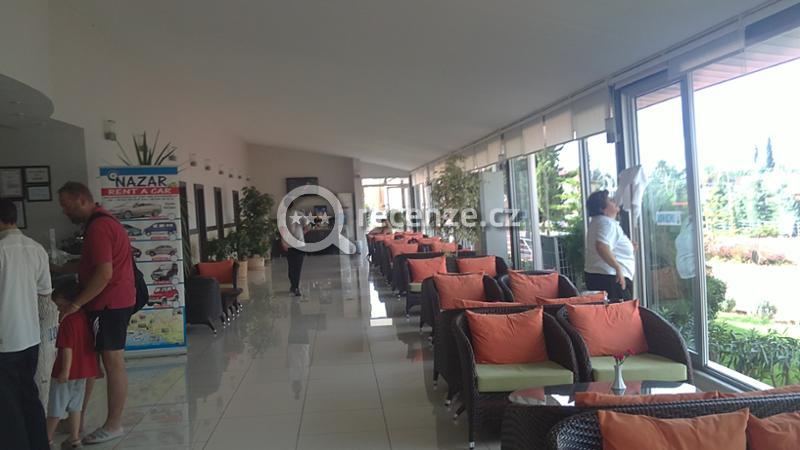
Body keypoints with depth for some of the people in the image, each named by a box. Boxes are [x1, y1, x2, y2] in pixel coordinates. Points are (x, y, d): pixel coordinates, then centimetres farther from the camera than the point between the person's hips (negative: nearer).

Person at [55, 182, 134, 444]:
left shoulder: (98, 227, -18)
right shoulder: (102, 221, 15)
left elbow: (104, 273, -25)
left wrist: (76, 304, -20)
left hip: (109, 304, -10)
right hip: (111, 302, 10)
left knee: (113, 363, -1)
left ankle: (114, 425, 10)